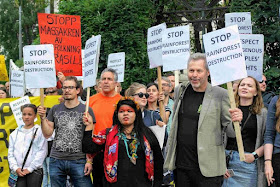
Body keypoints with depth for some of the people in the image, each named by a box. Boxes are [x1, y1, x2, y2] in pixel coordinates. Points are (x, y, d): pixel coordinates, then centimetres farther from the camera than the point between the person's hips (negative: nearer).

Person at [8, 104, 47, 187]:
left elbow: (42, 152, -7)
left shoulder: (40, 131, -1)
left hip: (34, 171, -3)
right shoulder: (15, 133, 13)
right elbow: (10, 153, 12)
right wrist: (15, 168, -3)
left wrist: (30, 168, -9)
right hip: (18, 172, 3)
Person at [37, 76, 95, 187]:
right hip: (56, 160, 3)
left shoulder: (86, 110, 1)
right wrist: (43, 118, -4)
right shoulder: (55, 109, 11)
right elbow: (47, 134, 11)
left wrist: (89, 161, -8)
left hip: (78, 161, -3)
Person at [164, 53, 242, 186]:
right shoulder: (180, 90, 8)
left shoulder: (220, 94, -6)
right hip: (180, 166, 4)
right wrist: (168, 149, 20)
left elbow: (230, 131, -4)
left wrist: (235, 121, -24)